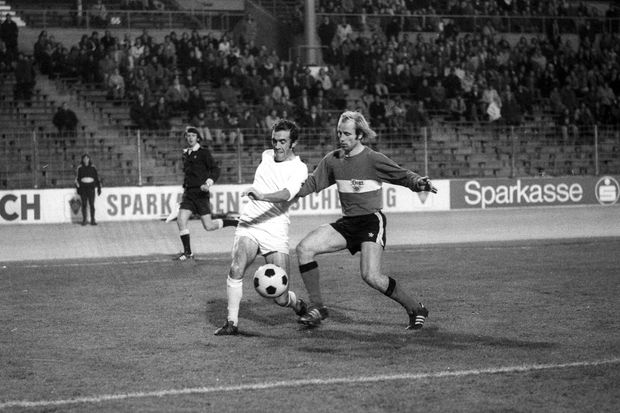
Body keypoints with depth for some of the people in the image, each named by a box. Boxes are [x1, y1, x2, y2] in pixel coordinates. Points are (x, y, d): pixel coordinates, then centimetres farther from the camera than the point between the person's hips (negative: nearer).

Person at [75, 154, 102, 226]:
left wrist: (99, 188, 5)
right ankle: (84, 220, 5)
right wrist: (78, 188, 0)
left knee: (92, 204, -5)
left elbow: (97, 178, 8)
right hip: (83, 187, 0)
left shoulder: (92, 168, 5)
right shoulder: (80, 168, 5)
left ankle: (92, 220, -2)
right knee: (84, 204, 0)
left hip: (91, 188, 0)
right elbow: (77, 178, 7)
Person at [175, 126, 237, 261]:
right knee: (181, 220, -11)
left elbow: (215, 169, -9)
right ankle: (187, 252, -2)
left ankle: (237, 223, 16)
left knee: (209, 226, -6)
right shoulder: (186, 154, 15)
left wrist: (209, 182, -23)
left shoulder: (204, 153, -5)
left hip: (201, 193, -6)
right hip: (188, 193, 6)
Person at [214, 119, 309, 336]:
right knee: (236, 269, -25)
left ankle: (297, 303, 31)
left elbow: (288, 194, -27)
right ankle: (232, 323, -17)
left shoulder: (298, 168, -6)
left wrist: (262, 196, -42)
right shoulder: (266, 155, 12)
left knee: (280, 299, -4)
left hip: (275, 232, -4)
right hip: (248, 224, 4)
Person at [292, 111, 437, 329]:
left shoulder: (373, 159, -10)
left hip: (371, 221, -6)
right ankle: (316, 307, 0)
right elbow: (312, 183, 13)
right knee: (304, 248, -10)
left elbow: (404, 176, -7)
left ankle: (415, 309, 0)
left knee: (371, 276, -21)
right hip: (347, 223, 6)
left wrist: (419, 183, -28)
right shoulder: (332, 160, 6)